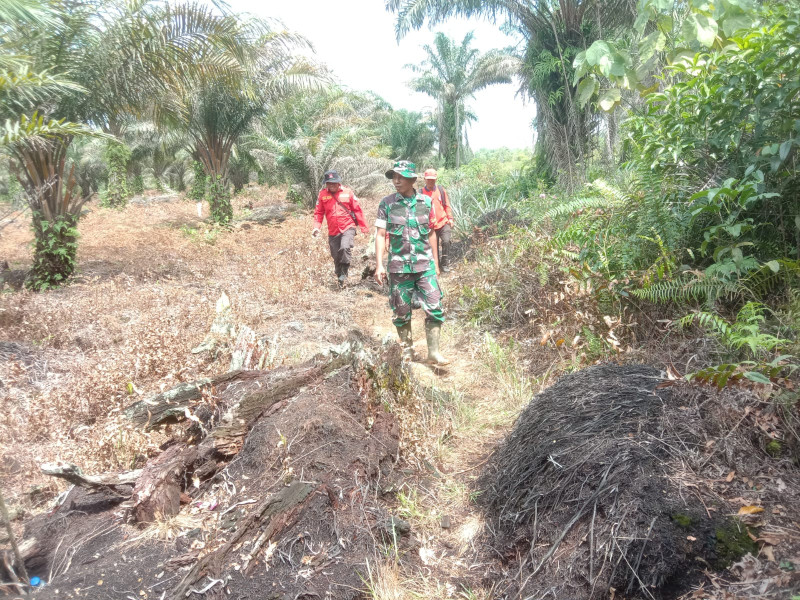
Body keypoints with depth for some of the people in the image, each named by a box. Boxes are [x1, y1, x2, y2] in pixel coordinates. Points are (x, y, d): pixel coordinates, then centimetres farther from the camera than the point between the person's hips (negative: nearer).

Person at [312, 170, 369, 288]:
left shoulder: (348, 192, -2)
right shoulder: (322, 194, 2)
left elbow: (357, 210, 2)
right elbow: (318, 212, 7)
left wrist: (363, 227, 1)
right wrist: (316, 227, -8)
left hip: (348, 227, -3)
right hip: (333, 231, 3)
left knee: (345, 247, -27)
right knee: (336, 256, 8)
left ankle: (344, 273, -9)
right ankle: (340, 279, 27)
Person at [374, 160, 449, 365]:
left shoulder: (426, 202, 2)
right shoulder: (387, 203, -2)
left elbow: (431, 234, 9)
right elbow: (380, 235, -4)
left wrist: (436, 263, 10)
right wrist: (379, 265, -12)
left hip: (425, 265, 1)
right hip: (398, 267, -1)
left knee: (434, 308, -4)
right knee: (401, 312, 8)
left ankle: (433, 352, 7)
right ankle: (406, 349, 26)